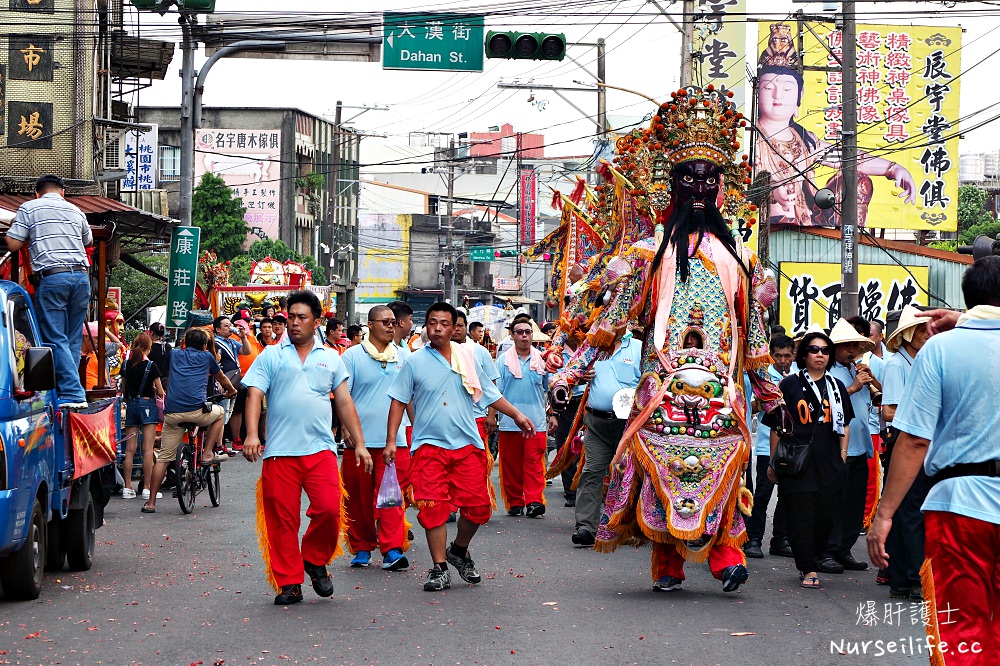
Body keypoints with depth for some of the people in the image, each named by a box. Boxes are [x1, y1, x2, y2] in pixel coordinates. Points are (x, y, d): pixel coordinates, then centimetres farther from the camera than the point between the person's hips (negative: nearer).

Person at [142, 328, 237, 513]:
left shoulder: (175, 354, 23)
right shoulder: (206, 356, 17)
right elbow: (221, 378, 35)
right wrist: (231, 391, 56)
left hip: (171, 412, 3)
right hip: (196, 410, -3)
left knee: (163, 458, 8)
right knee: (219, 413, 30)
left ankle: (151, 502, 3)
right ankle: (207, 454, 20)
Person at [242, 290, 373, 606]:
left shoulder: (331, 358, 15)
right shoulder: (271, 355, 8)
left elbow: (345, 402, 16)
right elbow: (254, 395, 0)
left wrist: (359, 444, 9)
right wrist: (251, 435, -15)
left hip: (320, 449, 1)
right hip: (279, 452, -1)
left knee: (329, 508, -13)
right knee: (282, 519, 0)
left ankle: (315, 560, 13)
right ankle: (289, 583, 10)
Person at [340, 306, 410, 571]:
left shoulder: (402, 357, 12)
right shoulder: (352, 356, 1)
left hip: (394, 440, 2)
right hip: (360, 440, -2)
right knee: (359, 498, 5)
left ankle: (392, 549, -10)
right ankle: (362, 548, 17)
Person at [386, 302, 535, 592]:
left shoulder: (467, 358, 10)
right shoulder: (415, 362, 2)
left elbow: (489, 393, 19)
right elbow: (398, 402, 3)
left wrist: (516, 415, 14)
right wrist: (391, 440, -3)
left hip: (467, 444, 2)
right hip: (429, 446, -2)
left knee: (478, 505, -1)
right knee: (433, 508, -7)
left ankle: (459, 551, 24)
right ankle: (439, 568, 2)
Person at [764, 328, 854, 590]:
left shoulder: (837, 387, 15)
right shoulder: (790, 385, 4)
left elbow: (844, 425, 19)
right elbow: (777, 426, 4)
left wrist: (843, 456, 10)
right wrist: (773, 461, 2)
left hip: (830, 462, 4)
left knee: (826, 516, 2)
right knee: (801, 515, -6)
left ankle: (807, 558, 21)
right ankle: (808, 570, -2)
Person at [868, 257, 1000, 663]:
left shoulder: (941, 348, -5)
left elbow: (915, 440, -9)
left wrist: (884, 514, -6)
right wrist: (965, 325, 35)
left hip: (962, 499, -3)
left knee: (959, 630, 1)